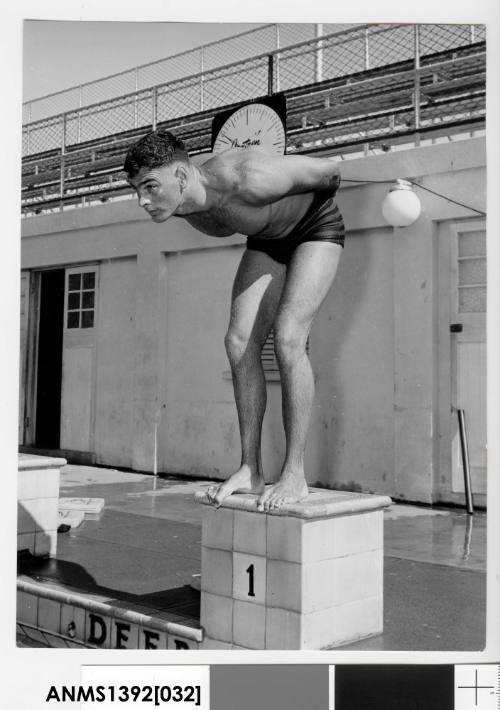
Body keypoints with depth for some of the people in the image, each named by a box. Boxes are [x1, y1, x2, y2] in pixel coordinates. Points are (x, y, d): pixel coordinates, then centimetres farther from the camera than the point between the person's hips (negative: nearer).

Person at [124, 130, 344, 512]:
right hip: (266, 240, 7)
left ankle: (295, 475, -15)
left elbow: (329, 169, -24)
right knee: (240, 344, -7)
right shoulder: (181, 206, -19)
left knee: (287, 341, -21)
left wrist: (310, 207, -3)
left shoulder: (245, 180, -41)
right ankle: (251, 470, -2)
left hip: (317, 229, -6)